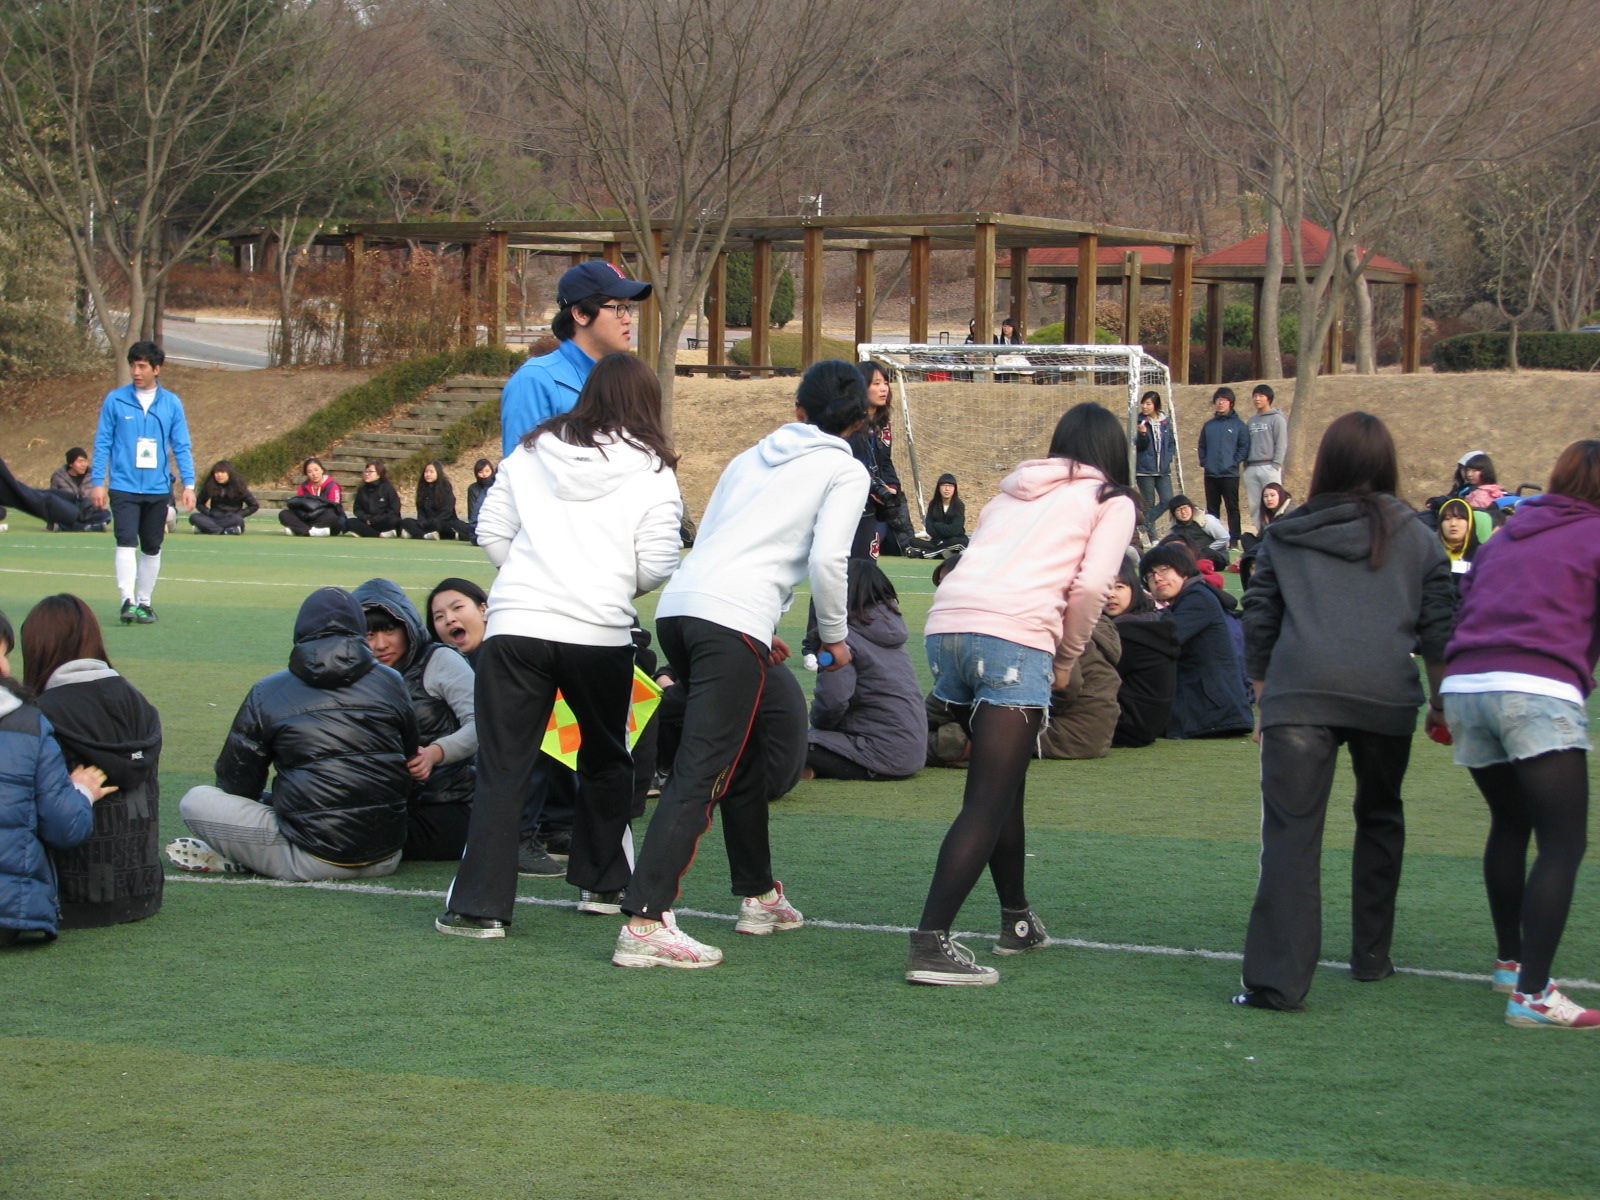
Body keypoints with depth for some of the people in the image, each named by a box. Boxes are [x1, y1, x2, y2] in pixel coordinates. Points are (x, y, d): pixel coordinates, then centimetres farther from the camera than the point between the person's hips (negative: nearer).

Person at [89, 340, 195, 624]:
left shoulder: (172, 404, 4)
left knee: (152, 548, 9)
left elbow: (181, 447, 6)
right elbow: (102, 443, 3)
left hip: (158, 489, 2)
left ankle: (145, 601, 20)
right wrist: (97, 482, -3)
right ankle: (128, 601, -18)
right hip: (123, 487, -2)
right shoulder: (115, 400, 0)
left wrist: (189, 484, -2)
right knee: (127, 543, -15)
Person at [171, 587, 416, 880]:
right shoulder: (391, 683, 6)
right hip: (387, 858, 4)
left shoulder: (267, 693, 0)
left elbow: (235, 782, 6)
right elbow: (410, 760, 15)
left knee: (196, 801, 10)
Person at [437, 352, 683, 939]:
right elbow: (657, 565, -2)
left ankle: (480, 904, -5)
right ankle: (604, 881, 29)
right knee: (606, 758, 21)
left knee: (502, 769, 2)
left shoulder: (532, 451, 9)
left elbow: (490, 532, 10)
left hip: (515, 626, 1)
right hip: (601, 633, -1)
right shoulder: (651, 469, 2)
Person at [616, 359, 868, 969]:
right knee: (699, 773, -11)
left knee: (745, 756, 23)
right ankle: (645, 923, -20)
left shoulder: (752, 457, 27)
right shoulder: (844, 471, 7)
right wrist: (835, 637, 9)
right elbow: (827, 559, -6)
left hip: (678, 605, 7)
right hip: (733, 621, -7)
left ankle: (759, 896, 34)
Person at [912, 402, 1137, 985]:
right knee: (989, 802, -8)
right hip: (1015, 635, -6)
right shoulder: (1113, 503, 13)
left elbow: (979, 560, 17)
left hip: (946, 625, 6)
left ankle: (1017, 920, 33)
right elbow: (1091, 586, -2)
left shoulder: (1013, 490, 29)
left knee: (1000, 784, 23)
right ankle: (930, 943, -20)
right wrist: (1070, 653, 13)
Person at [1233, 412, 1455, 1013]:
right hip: (1386, 695, 1)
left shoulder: (1284, 536, 15)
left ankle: (1278, 980, -17)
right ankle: (1371, 956, 27)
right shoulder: (1415, 538, 14)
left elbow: (1258, 625, 14)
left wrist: (1262, 702, 22)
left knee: (1291, 832, -7)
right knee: (1380, 818, 23)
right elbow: (1439, 630, 11)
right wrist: (1443, 704, 20)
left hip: (1300, 693, -1)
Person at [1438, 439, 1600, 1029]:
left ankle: (1510, 961, 34)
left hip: (1466, 685, 7)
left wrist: (1442, 701, 28)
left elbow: (1458, 613, 25)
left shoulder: (1504, 537, 26)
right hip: (1539, 692, -7)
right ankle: (1531, 994, -18)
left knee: (1509, 823, 25)